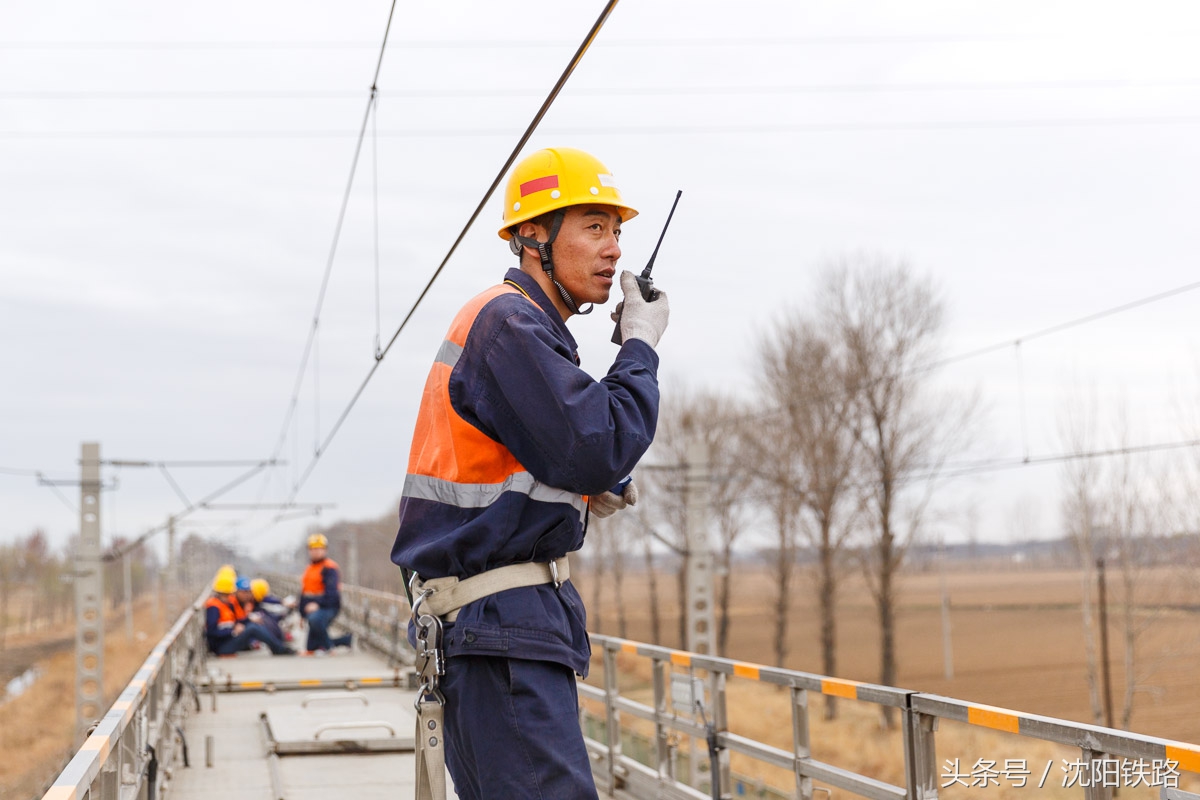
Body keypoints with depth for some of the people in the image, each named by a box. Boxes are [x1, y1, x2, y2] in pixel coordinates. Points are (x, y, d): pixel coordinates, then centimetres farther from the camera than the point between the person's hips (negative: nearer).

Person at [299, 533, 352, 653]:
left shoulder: (329, 568, -8)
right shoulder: (309, 569, 20)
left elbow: (331, 591, -20)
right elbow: (303, 593, 24)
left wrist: (318, 604, -30)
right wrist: (302, 613, 24)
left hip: (327, 607, -9)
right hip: (311, 608, 9)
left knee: (314, 619, -43)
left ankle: (326, 645, -22)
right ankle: (346, 640, 18)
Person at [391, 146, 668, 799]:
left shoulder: (520, 324, 20)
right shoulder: (509, 324, -13)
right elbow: (598, 447, -21)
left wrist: (583, 491, 8)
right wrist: (640, 347, -7)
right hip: (500, 622, -11)